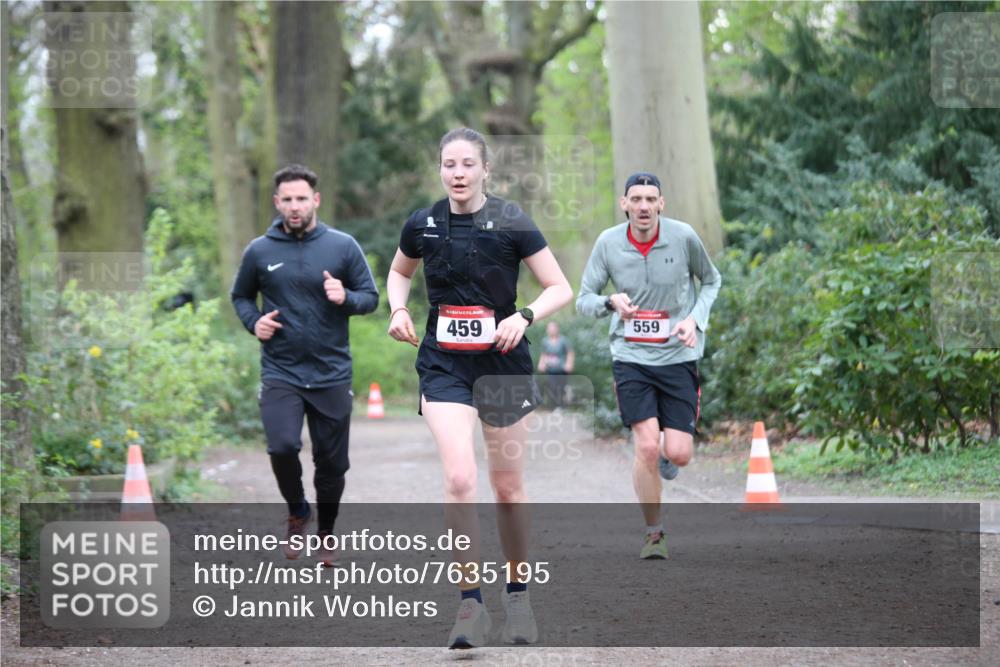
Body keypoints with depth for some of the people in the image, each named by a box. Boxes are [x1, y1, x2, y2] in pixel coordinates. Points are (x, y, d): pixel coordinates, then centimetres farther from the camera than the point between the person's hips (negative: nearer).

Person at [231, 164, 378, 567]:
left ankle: (326, 535, 30)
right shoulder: (259, 251, 0)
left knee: (332, 461, 7)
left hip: (332, 374, 1)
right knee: (282, 446, -21)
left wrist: (346, 298, -18)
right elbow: (241, 296, 15)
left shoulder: (342, 246, -2)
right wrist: (253, 322, -5)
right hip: (280, 372, -1)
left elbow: (371, 296, 4)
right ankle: (297, 511, 9)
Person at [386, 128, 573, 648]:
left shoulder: (511, 224, -7)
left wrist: (523, 316, -20)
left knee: (507, 488, 9)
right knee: (458, 478, -17)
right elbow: (399, 272, 21)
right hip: (444, 366, 1)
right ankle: (470, 606, -11)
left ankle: (518, 595, 28)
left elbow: (560, 289, -3)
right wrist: (398, 308, 2)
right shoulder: (422, 226, 0)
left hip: (503, 365, -1)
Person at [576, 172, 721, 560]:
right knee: (646, 447, -13)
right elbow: (583, 300, 1)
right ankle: (654, 535, 5)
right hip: (630, 357, 0)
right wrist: (611, 302, -21)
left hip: (678, 356, 0)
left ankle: (666, 456, 34)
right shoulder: (608, 243, -4)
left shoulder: (683, 237, -6)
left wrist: (695, 320, -5)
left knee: (678, 454, -7)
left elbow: (711, 281, 12)